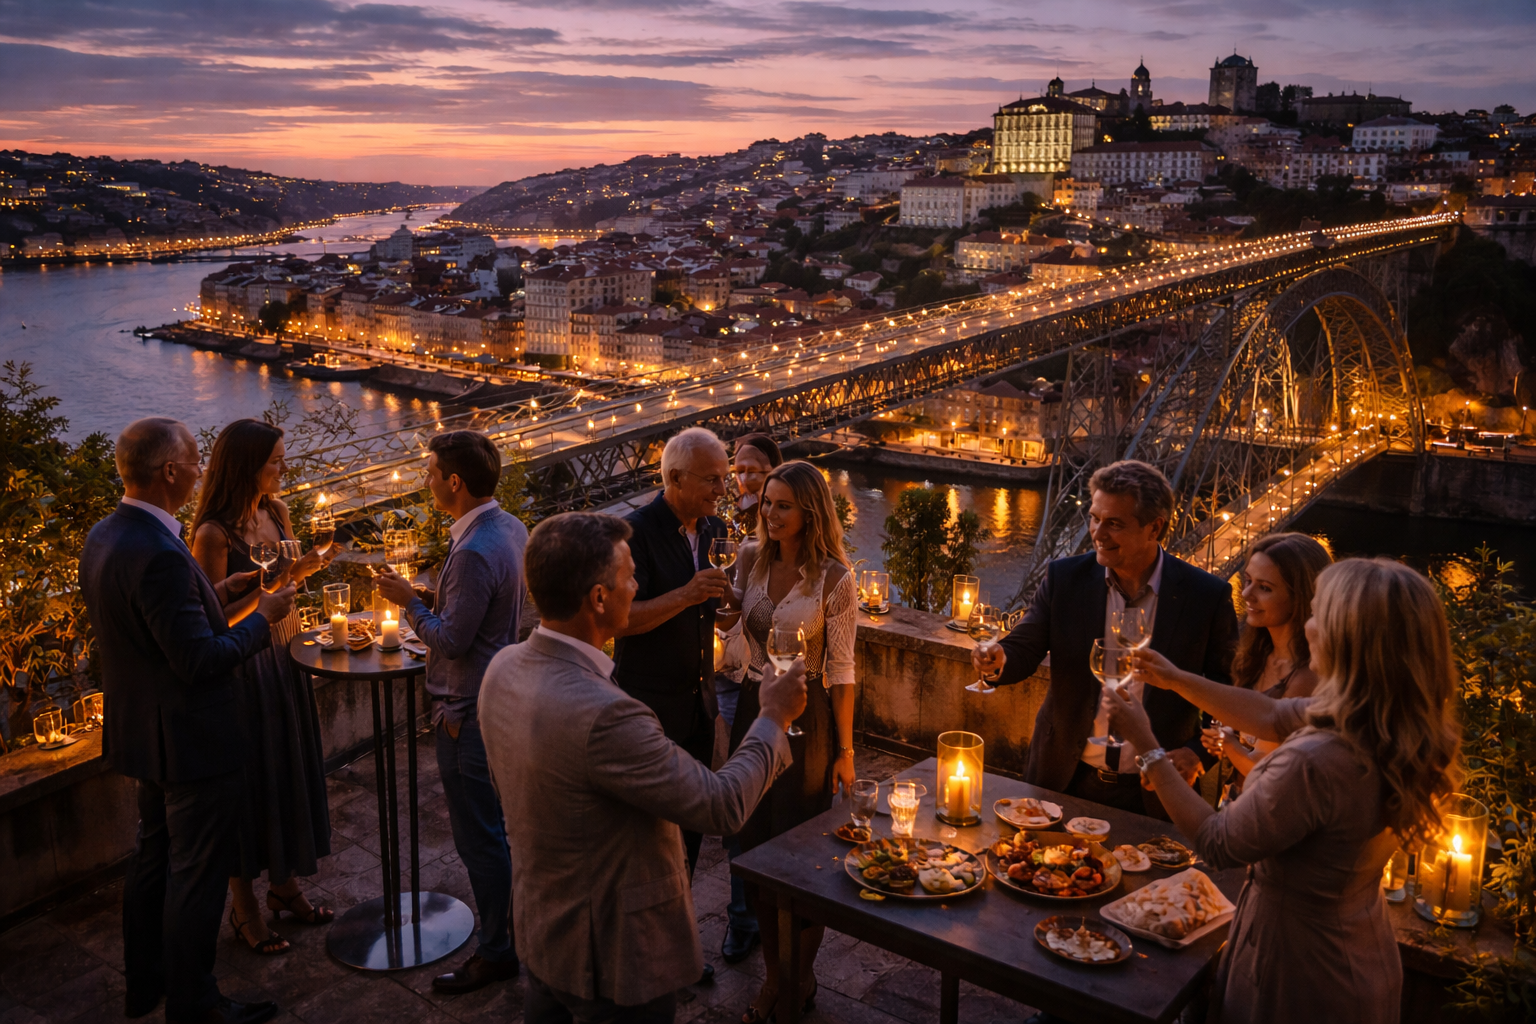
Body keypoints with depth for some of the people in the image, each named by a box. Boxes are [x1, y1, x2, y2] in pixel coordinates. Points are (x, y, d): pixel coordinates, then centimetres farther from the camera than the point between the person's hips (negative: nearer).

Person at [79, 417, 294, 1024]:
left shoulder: (103, 537, 2)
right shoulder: (160, 555, -29)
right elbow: (200, 660, -27)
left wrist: (214, 597, 6)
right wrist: (262, 617, -14)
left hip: (142, 734, 10)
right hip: (191, 740, -10)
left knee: (154, 855, 24)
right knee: (196, 875, 6)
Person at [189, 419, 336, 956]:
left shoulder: (276, 512, 2)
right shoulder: (213, 534, -20)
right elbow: (214, 619, -20)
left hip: (284, 660, 7)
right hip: (243, 669, -7)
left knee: (290, 772, 16)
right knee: (249, 781, 5)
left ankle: (285, 885, 34)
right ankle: (244, 906, 23)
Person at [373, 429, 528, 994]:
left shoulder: (475, 552, -28)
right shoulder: (510, 527, 3)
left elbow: (452, 640, -23)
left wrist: (409, 601, -10)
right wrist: (428, 598, 11)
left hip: (469, 712, -10)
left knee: (479, 835, 4)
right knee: (505, 822, 23)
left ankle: (496, 950, 17)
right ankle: (519, 921, 39)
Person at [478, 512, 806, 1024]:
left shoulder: (504, 668, -8)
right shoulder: (602, 714, -36)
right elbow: (722, 806, -26)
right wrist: (773, 717, -12)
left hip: (539, 924, 8)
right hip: (612, 953, -8)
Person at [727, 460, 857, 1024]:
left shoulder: (834, 578, -14)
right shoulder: (751, 562, 1)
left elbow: (841, 669, -10)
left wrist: (845, 749, -8)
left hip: (806, 717, -5)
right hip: (753, 708, 5)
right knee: (755, 843, 13)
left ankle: (803, 973, 27)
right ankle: (773, 972, 30)